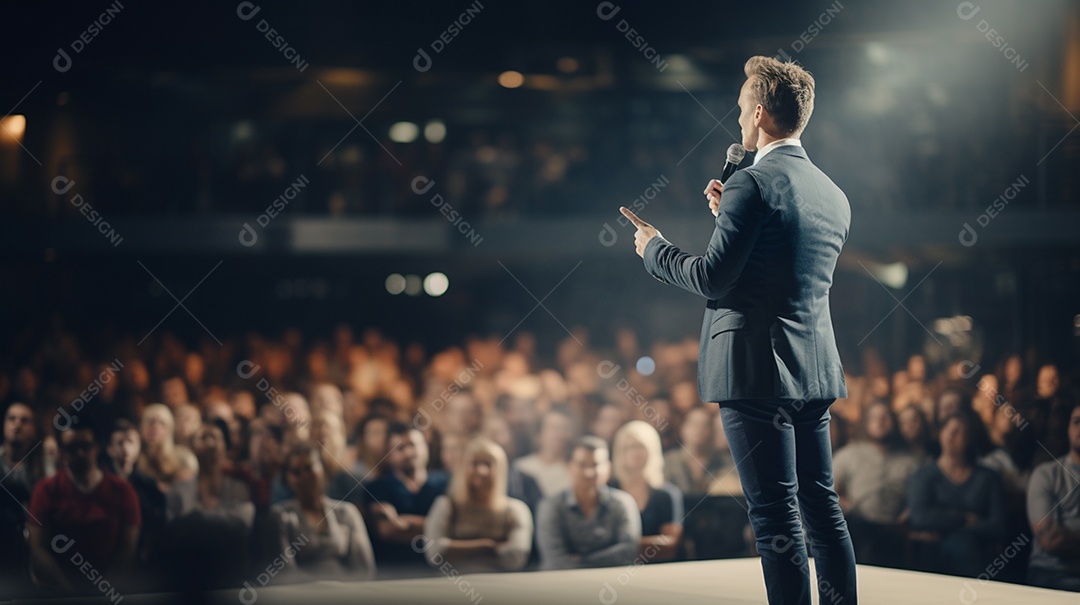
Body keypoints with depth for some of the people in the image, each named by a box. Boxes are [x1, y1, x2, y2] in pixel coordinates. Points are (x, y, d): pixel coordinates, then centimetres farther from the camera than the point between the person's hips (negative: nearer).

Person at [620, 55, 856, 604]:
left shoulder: (752, 185, -13)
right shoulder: (834, 196, 13)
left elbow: (713, 278, -16)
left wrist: (654, 248, 1)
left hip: (757, 370, -8)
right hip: (816, 370, 8)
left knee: (775, 514, -5)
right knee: (821, 504, 14)